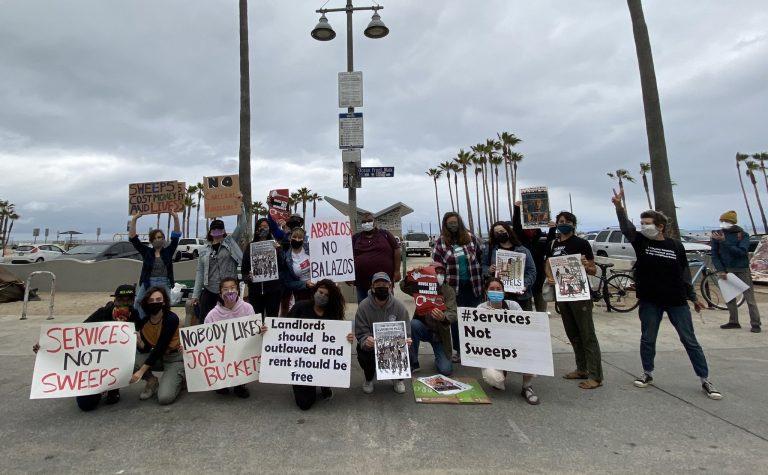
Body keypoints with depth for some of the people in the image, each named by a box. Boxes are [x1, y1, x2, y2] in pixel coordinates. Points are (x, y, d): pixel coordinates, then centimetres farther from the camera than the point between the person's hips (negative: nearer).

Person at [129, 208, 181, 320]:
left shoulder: (168, 251, 5)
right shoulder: (146, 252, 6)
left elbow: (176, 236, -3)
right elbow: (133, 238, 0)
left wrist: (175, 218, -14)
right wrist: (133, 220, -9)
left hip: (164, 285, 0)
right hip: (147, 285, 1)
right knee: (138, 308, -2)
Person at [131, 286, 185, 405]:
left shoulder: (171, 318, -22)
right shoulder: (143, 320, -6)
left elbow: (160, 347, -22)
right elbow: (145, 350, -5)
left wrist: (142, 370, -22)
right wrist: (139, 342, -26)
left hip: (174, 358, -6)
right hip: (156, 356, 6)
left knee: (165, 398, -21)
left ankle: (179, 379, 12)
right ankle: (152, 381, 6)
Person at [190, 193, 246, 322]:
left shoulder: (231, 242, 3)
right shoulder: (204, 250, 9)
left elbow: (242, 224, -5)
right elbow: (200, 273, 8)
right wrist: (196, 294, 6)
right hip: (209, 292, 2)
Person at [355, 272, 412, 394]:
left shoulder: (399, 306, -10)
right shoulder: (363, 306, -13)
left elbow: (405, 332, -7)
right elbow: (361, 334, -15)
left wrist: (406, 341, -31)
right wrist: (366, 341, -39)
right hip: (371, 346, -1)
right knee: (363, 355, -30)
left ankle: (397, 378, 11)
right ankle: (369, 378, 9)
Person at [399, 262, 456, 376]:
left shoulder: (449, 291, -9)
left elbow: (453, 315, -20)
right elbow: (403, 286, -16)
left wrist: (443, 317, -43)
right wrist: (411, 275, -34)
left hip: (440, 333, -1)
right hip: (423, 327, 1)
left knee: (446, 370, -14)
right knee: (413, 324, -33)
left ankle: (439, 358, 25)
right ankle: (413, 363, -14)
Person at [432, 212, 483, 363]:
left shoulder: (470, 238, 2)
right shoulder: (440, 242, -4)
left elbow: (482, 256, 9)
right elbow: (436, 265, -3)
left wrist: (480, 275, 5)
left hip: (473, 285, 2)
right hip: (454, 287, -2)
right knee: (456, 319, 9)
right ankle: (457, 350, 23)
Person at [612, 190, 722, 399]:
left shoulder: (676, 245, -1)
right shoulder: (641, 241, -2)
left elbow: (685, 273, 8)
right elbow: (626, 227, -21)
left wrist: (694, 297, 13)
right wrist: (619, 207, -37)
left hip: (677, 301, 0)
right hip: (649, 301, 0)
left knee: (690, 341, 7)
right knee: (647, 340, 10)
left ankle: (705, 380, 20)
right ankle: (647, 374, 26)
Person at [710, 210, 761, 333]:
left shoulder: (743, 235, -6)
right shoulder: (717, 235, 0)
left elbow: (741, 252, -21)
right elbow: (714, 255, 0)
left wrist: (724, 242, -28)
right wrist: (720, 270, -9)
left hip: (742, 270, -3)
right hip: (726, 271, 3)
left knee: (749, 298, 1)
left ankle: (755, 324, 8)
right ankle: (733, 322, 18)